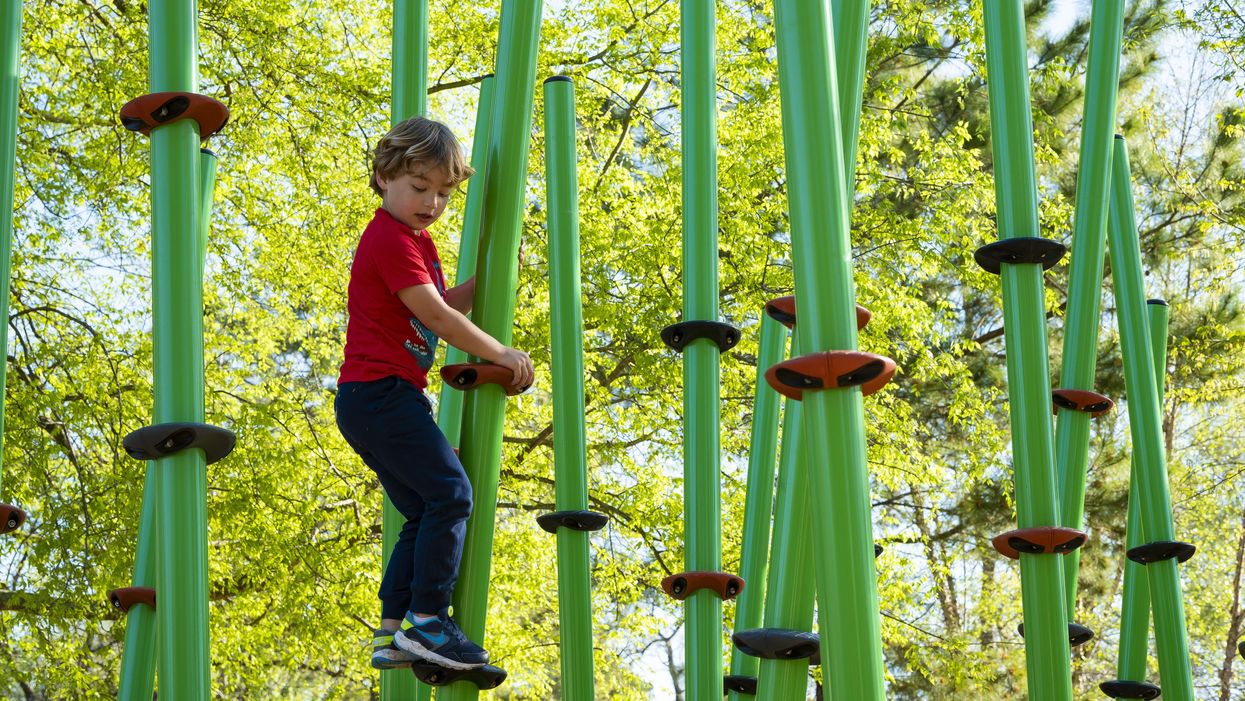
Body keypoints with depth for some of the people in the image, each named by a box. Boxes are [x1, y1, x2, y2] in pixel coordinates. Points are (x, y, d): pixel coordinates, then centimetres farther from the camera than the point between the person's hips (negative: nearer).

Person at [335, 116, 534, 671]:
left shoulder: (415, 240, 20)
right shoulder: (390, 237, -12)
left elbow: (443, 307, 24)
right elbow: (435, 316, -16)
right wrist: (500, 354, -10)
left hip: (372, 402, 11)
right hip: (380, 391, -11)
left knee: (425, 513, 10)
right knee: (449, 492, -15)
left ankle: (392, 634, 8)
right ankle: (426, 620, -15)